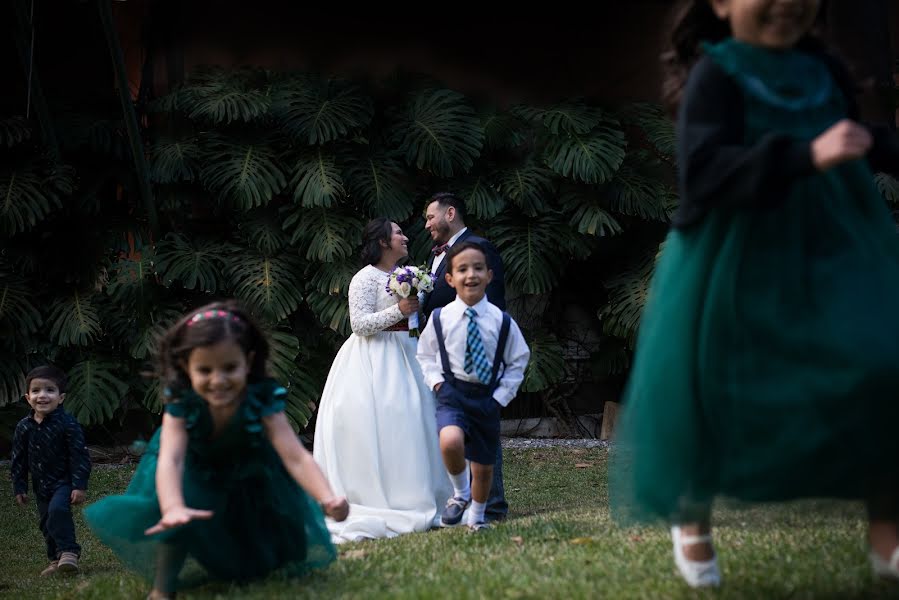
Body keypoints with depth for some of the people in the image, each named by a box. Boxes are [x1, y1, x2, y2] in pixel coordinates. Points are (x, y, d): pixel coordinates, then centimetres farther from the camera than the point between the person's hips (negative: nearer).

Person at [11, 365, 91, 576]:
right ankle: (56, 559, 22)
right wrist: (19, 487, 7)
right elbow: (19, 460, 9)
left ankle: (68, 551, -20)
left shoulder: (67, 424, -15)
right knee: (47, 523, 10)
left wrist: (80, 486, -17)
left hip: (64, 481, -6)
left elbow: (79, 455, -14)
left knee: (58, 509, -27)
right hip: (41, 485, 6)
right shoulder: (24, 427, -1)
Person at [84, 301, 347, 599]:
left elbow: (295, 456, -42)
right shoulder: (181, 403, -33)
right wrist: (173, 508, -67)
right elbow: (170, 459, -47)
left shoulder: (262, 400, -34)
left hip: (252, 481, 1)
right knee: (177, 523, -29)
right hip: (196, 479, -1)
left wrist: (327, 498, -61)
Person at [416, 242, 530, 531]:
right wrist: (437, 382, -3)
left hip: (487, 398, 2)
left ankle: (477, 517, 38)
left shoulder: (502, 321, -3)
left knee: (483, 466, 12)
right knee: (450, 441, -31)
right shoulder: (440, 318, -3)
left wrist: (502, 395, -2)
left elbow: (518, 361, 7)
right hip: (452, 395, -2)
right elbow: (425, 355, 11)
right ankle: (460, 493, -3)